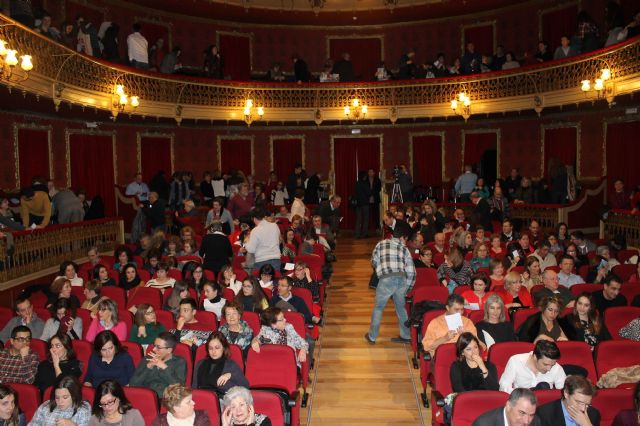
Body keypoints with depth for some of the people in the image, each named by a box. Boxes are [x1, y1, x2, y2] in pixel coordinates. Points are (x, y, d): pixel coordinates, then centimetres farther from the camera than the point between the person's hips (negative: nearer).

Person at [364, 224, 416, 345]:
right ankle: (405, 336, 28)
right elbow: (411, 272, 13)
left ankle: (372, 337, 21)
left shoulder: (381, 243, 14)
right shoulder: (404, 249, 17)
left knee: (378, 308, 13)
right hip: (402, 280, 2)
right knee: (401, 307, 21)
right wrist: (407, 289, 23)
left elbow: (374, 262, 11)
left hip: (386, 279, -2)